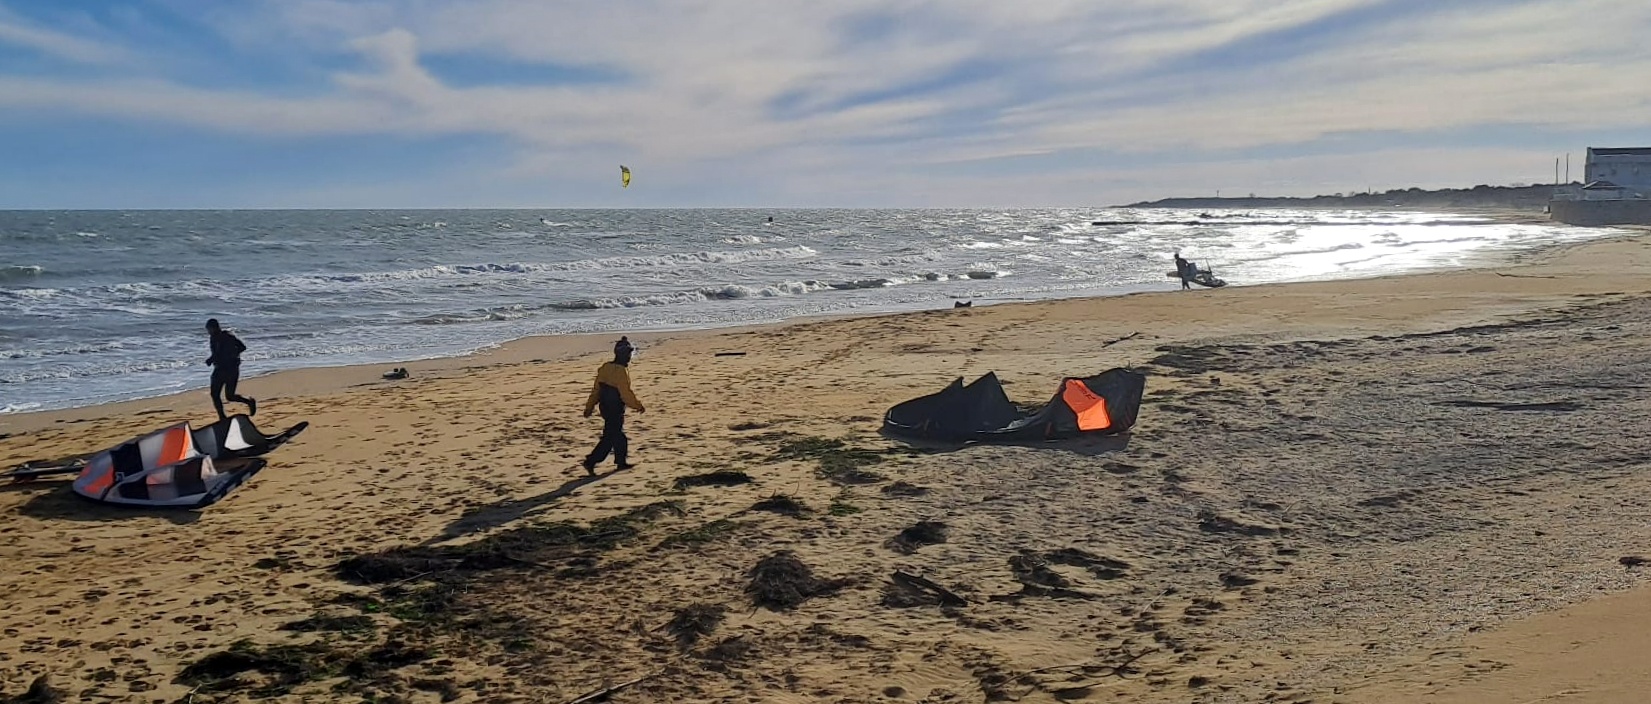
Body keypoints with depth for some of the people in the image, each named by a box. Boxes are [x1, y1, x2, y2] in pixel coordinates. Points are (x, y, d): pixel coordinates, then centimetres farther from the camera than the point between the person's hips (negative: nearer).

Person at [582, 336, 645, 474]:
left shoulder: (606, 368, 6)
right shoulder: (621, 371, -20)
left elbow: (596, 390, 10)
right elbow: (626, 394, -19)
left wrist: (589, 407, 16)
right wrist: (638, 406, -7)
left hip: (605, 407, 9)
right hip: (615, 410, -9)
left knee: (618, 435, 19)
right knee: (609, 438, -3)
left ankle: (621, 462, 29)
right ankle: (590, 462, -7)